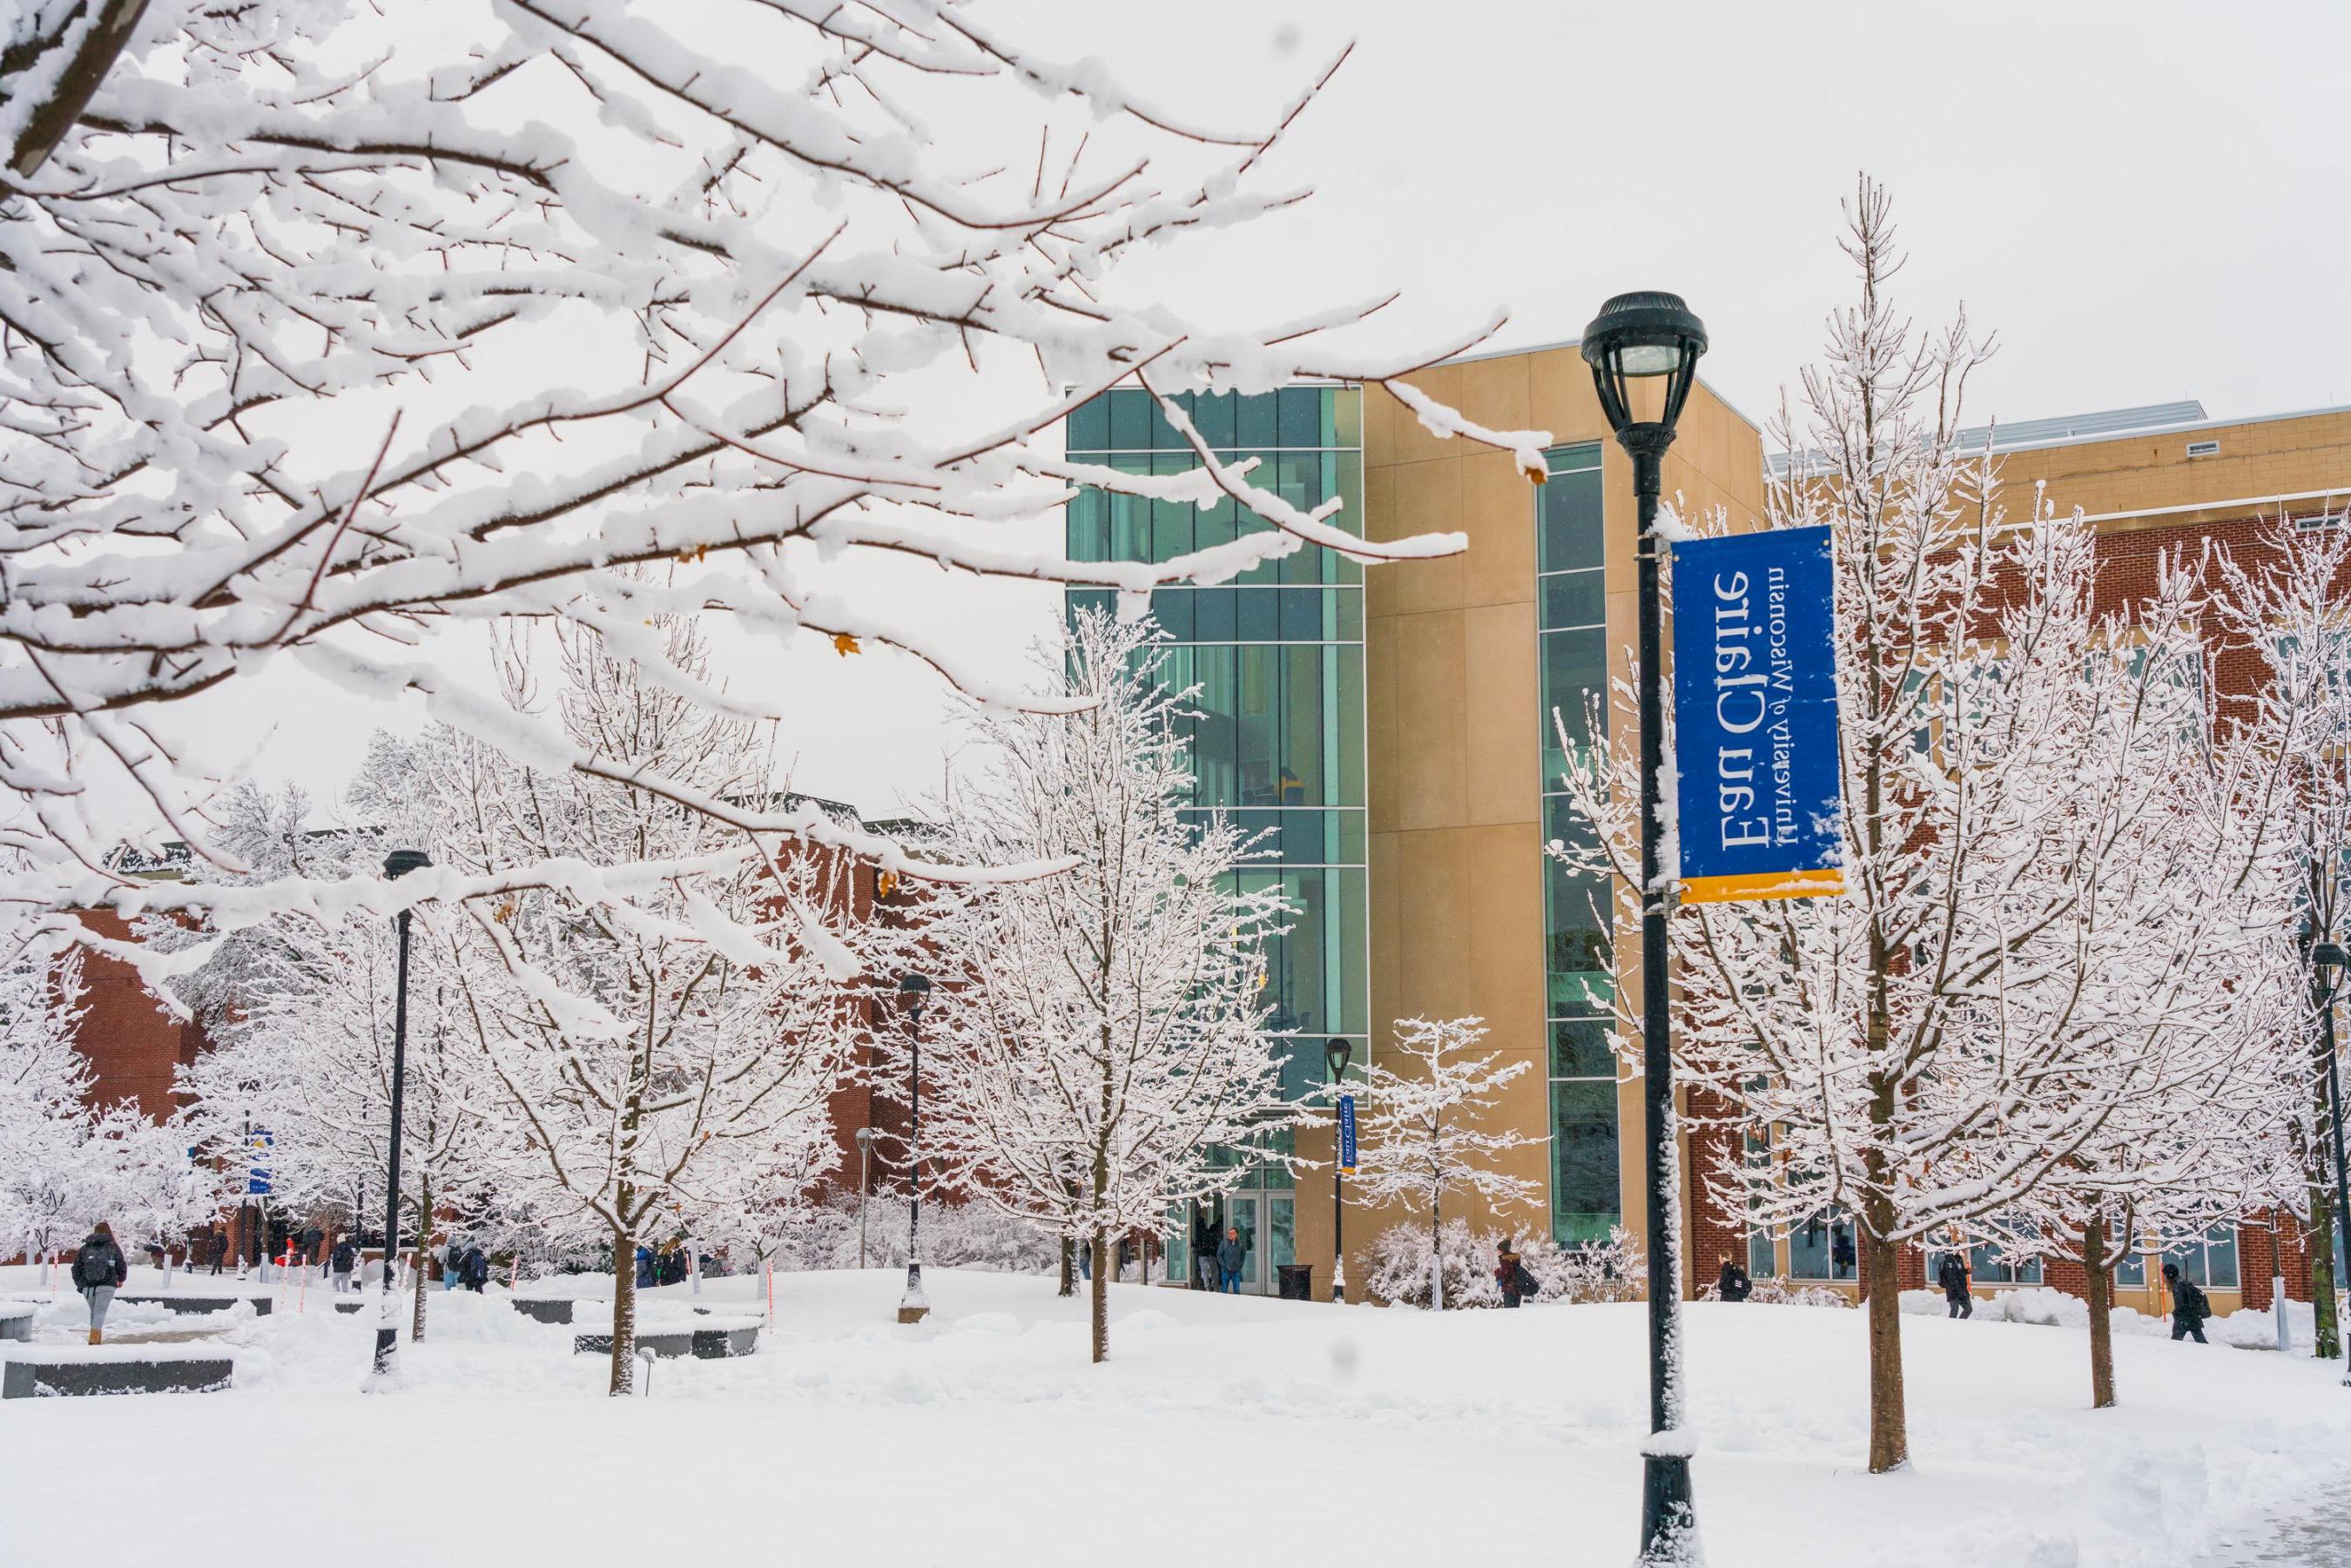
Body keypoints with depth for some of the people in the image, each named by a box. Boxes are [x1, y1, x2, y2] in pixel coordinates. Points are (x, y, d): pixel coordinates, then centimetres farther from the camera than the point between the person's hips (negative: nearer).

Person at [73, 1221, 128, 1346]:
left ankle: (97, 1339, 19)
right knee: (100, 1312, -6)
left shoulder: (85, 1248, 11)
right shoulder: (113, 1247, 5)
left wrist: (79, 1284, 21)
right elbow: (122, 1266, 7)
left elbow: (76, 1267, 9)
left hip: (88, 1287, 3)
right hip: (107, 1286, -3)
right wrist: (121, 1279, 26)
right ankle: (94, 1338, -22)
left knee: (94, 1312, 17)